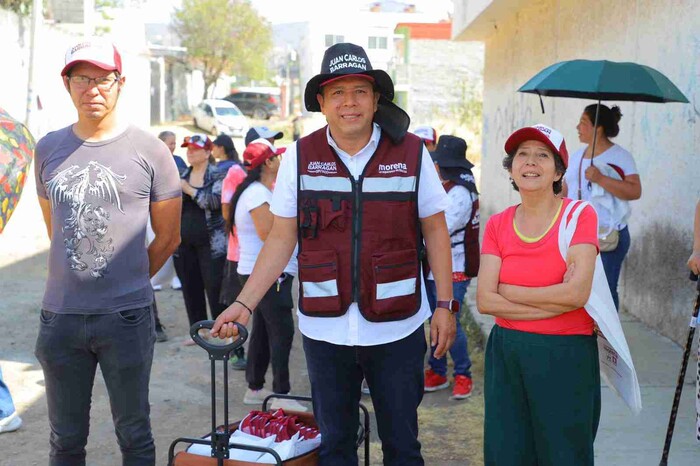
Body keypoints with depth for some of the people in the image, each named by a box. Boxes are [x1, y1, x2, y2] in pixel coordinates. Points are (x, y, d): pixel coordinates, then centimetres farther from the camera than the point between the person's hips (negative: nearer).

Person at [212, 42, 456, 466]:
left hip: (396, 328, -1)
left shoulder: (411, 153, -3)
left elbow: (435, 231, 3)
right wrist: (244, 305, -6)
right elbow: (281, 239, 3)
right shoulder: (300, 157, 0)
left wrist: (445, 304, -2)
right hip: (325, 329, 1)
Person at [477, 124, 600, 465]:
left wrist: (508, 290, -10)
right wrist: (556, 301, -15)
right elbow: (484, 301, -8)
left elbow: (577, 292, -18)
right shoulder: (497, 225, 4)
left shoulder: (579, 216, -6)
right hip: (506, 354, 3)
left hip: (566, 356, -3)